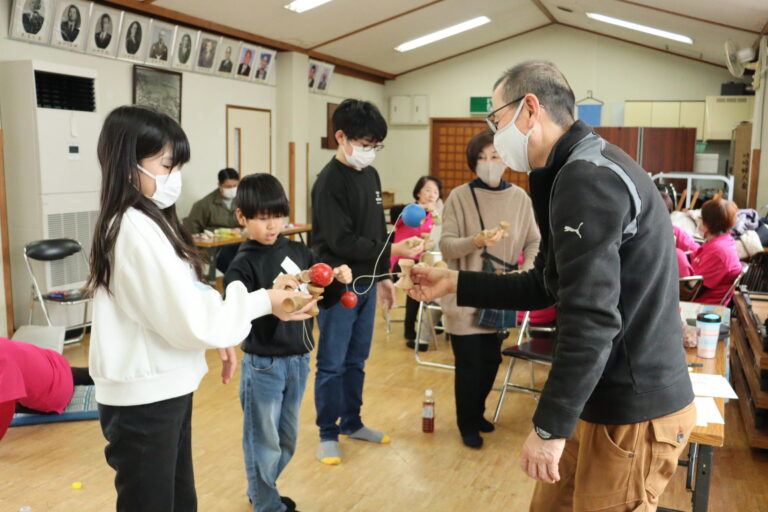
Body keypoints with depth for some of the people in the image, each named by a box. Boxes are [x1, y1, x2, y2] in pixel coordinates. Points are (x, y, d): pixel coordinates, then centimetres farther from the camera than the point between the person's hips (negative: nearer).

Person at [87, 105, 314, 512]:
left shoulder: (140, 222, 9)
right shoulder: (138, 231, -23)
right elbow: (190, 319, -23)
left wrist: (219, 340, 7)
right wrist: (262, 302, -14)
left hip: (162, 387, 9)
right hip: (145, 396, -9)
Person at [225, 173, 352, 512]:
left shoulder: (299, 252, 1)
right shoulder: (243, 265, -13)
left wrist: (338, 280, -14)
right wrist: (272, 293, -38)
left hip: (299, 360, 6)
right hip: (263, 366, -5)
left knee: (287, 440, 21)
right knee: (264, 441, 11)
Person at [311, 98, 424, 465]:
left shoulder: (370, 175, 10)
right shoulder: (330, 182, -15)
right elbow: (342, 241, -21)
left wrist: (383, 275, 16)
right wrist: (392, 250, -24)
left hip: (366, 284, 7)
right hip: (338, 287, -7)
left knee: (356, 360, 16)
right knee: (332, 363, 4)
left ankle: (351, 422, 31)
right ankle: (328, 433, 18)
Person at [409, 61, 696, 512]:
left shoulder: (588, 176, -20)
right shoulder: (584, 171, 14)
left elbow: (591, 318, -27)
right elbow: (546, 286, 16)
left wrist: (551, 426, -21)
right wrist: (455, 283, 14)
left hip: (635, 410, -9)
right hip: (614, 396, 9)